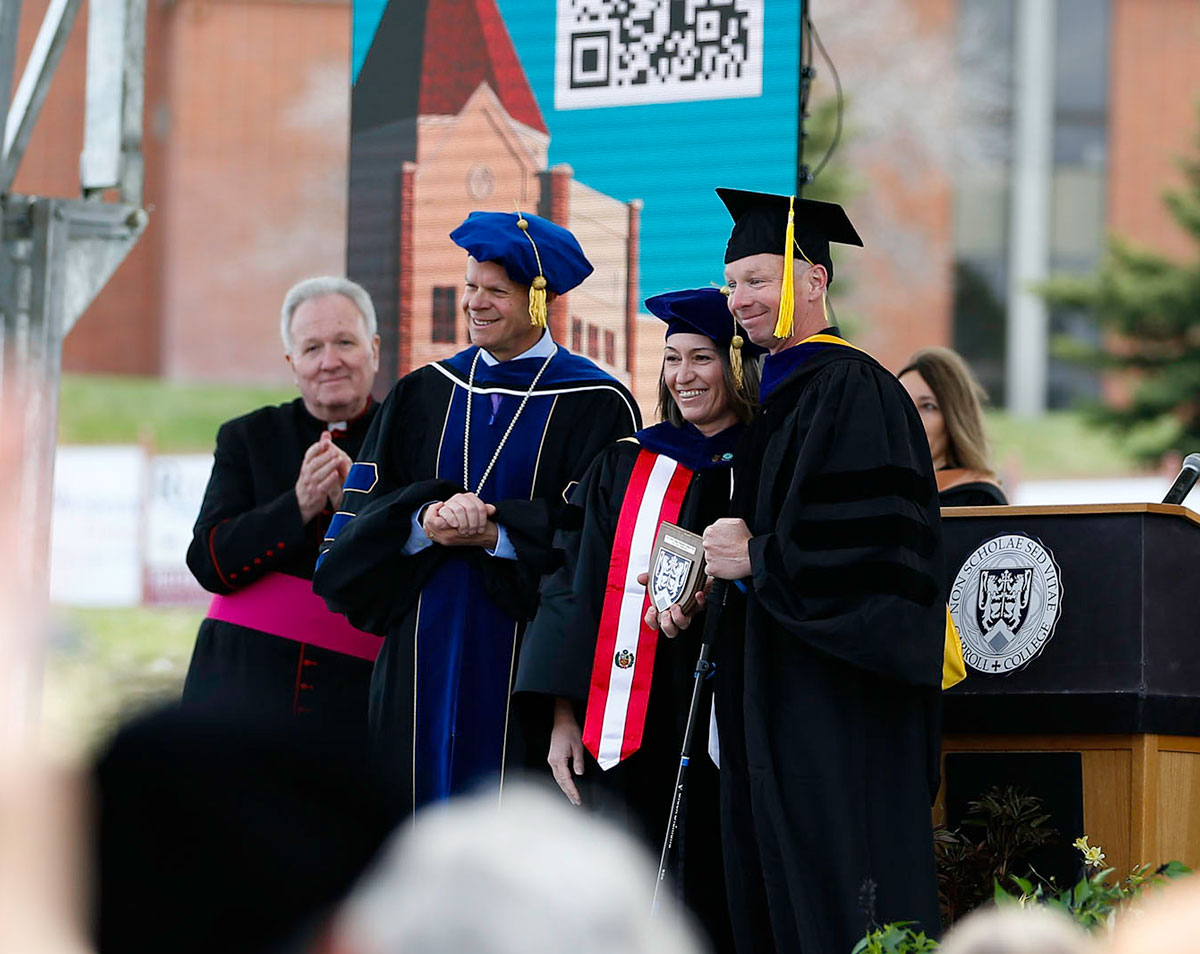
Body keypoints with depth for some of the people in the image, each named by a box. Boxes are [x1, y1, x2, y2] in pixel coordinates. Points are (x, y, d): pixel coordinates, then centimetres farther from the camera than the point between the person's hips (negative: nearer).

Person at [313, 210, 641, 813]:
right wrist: (424, 520, -15)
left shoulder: (596, 405, 0)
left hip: (524, 659, -4)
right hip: (423, 656, 4)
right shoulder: (423, 394, 14)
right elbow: (365, 505, 6)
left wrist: (494, 533, -20)